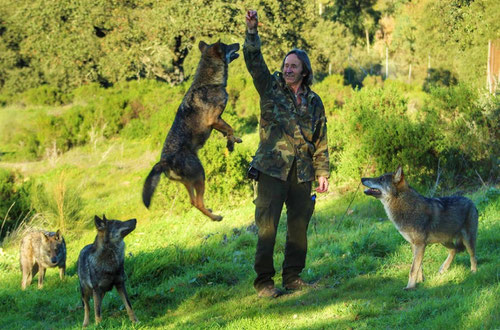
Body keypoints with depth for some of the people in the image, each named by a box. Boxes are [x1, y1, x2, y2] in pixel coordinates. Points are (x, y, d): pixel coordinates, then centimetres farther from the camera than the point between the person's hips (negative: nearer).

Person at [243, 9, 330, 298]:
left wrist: (323, 172, 10)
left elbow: (321, 141, 14)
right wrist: (252, 31, -21)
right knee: (267, 225, -6)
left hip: (302, 172, 4)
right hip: (272, 168, -4)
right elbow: (254, 61, -8)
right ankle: (264, 281, -1)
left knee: (299, 226, 7)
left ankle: (293, 276, 19)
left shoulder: (314, 102, 12)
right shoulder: (271, 88, 5)